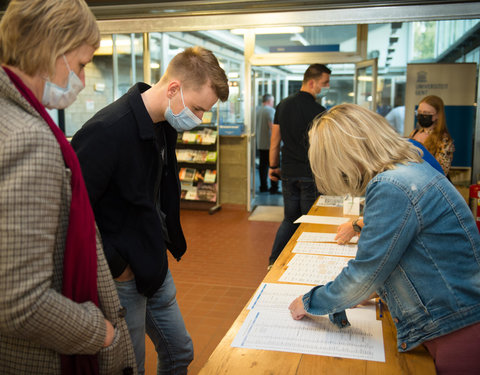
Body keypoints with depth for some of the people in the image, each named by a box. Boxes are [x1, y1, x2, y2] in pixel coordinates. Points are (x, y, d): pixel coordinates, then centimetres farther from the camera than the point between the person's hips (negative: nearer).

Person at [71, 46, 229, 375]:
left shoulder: (165, 126, 2)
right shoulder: (108, 131, -27)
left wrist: (168, 243, 8)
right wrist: (115, 267, -18)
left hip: (155, 266, 8)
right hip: (123, 276, -8)